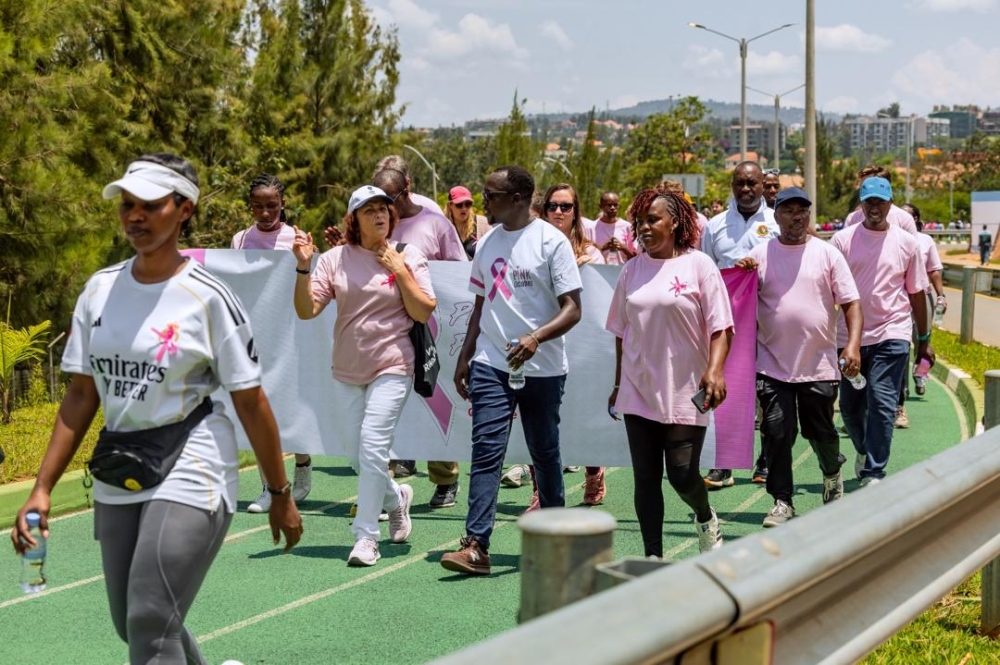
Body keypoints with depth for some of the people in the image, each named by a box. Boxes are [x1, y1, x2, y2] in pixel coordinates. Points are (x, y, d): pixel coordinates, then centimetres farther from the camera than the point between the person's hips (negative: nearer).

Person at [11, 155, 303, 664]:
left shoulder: (207, 297, -11)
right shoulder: (100, 289, 4)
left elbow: (250, 403, -7)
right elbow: (81, 396, 7)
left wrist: (280, 495, -3)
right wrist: (42, 488, 3)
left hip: (189, 476, -6)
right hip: (116, 484, 6)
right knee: (130, 624, 13)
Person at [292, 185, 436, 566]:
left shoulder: (408, 256, 1)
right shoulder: (335, 259, 3)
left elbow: (424, 312, -6)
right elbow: (306, 310, -3)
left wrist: (400, 271, -11)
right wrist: (304, 266, -14)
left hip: (392, 368, -3)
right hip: (346, 372, 3)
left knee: (372, 450, -14)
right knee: (356, 455, 11)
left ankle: (366, 537, -5)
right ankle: (396, 497, 40)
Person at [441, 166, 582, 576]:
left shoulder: (551, 241, -7)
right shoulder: (488, 243, 10)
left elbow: (572, 309, -11)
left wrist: (535, 338, -26)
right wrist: (465, 357, 14)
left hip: (541, 369, -3)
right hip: (490, 364, 4)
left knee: (545, 453, 10)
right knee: (486, 450, -8)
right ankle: (476, 546, -13)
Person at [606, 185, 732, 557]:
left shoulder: (698, 265, -4)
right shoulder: (632, 270, 8)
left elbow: (720, 327, -7)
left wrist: (714, 370, -21)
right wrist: (618, 385, 16)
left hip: (684, 392, -4)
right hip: (638, 391, 4)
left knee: (682, 475, -4)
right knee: (646, 478, 4)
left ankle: (706, 520, 29)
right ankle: (653, 557, 13)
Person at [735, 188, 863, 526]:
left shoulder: (827, 253, 2)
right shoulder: (759, 255, 4)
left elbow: (851, 304, 0)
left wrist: (853, 345, -14)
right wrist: (741, 274, -11)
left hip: (819, 364, 0)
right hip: (773, 365, 0)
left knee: (821, 431, 11)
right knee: (777, 433, -3)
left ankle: (832, 473, 41)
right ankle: (782, 502, 7)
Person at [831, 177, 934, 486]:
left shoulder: (906, 242, 4)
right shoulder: (843, 240, 2)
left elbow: (916, 293, 10)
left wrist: (924, 339, 12)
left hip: (892, 335, -1)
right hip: (849, 336, 1)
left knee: (882, 403, -11)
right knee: (850, 405, 10)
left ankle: (874, 474, -6)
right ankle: (864, 450, 38)